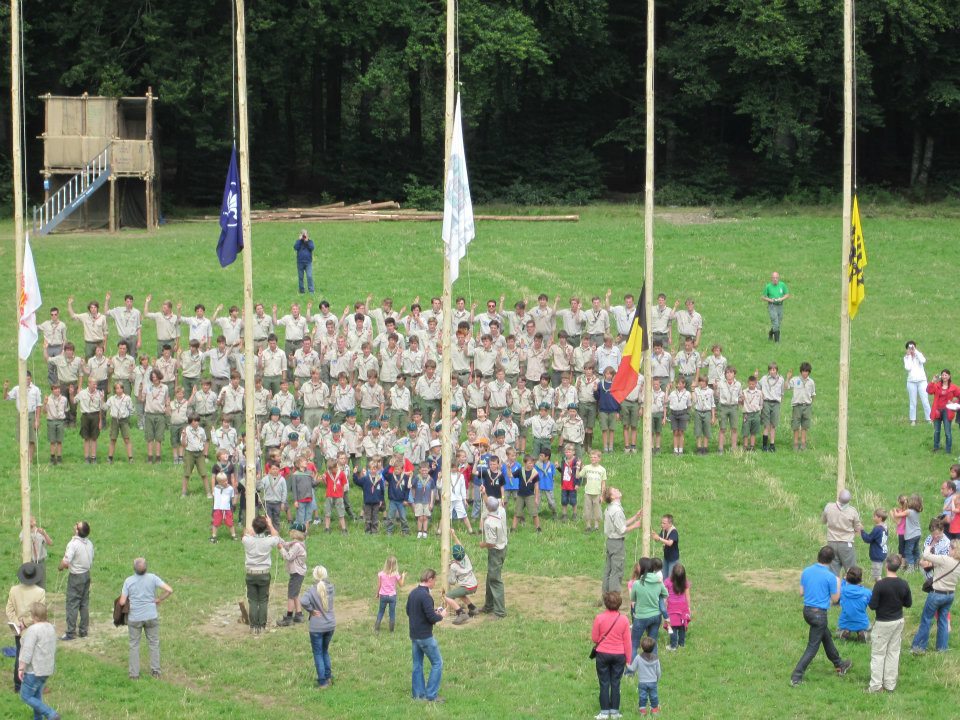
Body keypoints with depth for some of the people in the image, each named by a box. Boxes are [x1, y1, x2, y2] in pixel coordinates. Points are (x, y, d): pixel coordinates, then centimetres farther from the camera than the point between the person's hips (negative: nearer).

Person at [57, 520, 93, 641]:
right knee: (84, 604, 15)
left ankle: (71, 632, 4)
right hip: (87, 574, 7)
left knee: (72, 605, 1)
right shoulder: (89, 544, -1)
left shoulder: (73, 544, -25)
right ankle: (83, 630, 21)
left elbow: (65, 563, -29)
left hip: (76, 577, -7)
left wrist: (60, 567, -5)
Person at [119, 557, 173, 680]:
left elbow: (122, 602, -10)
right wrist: (159, 599, -1)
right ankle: (155, 671, 19)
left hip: (134, 618, 0)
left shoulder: (128, 581, -11)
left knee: (134, 645, 12)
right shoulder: (152, 578, -10)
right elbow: (169, 590, -16)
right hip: (151, 616, 0)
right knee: (154, 643, 16)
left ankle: (134, 673, 15)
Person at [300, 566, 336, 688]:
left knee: (318, 654, 7)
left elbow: (303, 601, -31)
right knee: (325, 651, 24)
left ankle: (322, 682, 7)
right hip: (330, 625, 5)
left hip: (317, 627, -5)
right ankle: (328, 676, 25)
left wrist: (311, 610, -17)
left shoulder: (313, 590, -18)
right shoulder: (330, 588, -5)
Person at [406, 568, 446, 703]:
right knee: (437, 663, 2)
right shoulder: (425, 596, -21)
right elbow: (432, 618, -24)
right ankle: (431, 695, 1)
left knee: (417, 664, 13)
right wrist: (441, 615, -2)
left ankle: (419, 694, 17)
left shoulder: (413, 593, 6)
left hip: (414, 635, 9)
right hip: (425, 636, -9)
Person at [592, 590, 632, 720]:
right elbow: (627, 641, -2)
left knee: (604, 684, 7)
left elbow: (594, 638, -4)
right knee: (616, 683, 9)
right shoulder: (623, 619, -7)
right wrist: (628, 659, 7)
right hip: (619, 655, 1)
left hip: (603, 654, -1)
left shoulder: (599, 618, -12)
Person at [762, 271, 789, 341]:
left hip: (780, 306, 4)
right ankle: (777, 340, -10)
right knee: (775, 323, -16)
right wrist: (770, 300, -19)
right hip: (772, 306, -3)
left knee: (778, 324, 14)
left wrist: (781, 299, -16)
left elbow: (787, 295, 4)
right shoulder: (768, 286, -9)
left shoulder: (782, 285, -4)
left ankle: (770, 334, 41)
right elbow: (764, 298, 0)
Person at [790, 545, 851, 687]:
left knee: (826, 636, 26)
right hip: (819, 613, -7)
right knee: (812, 647, 1)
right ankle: (796, 677, -4)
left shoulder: (806, 572, -2)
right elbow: (835, 599, -7)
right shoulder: (830, 577, -18)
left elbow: (801, 592, 7)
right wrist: (838, 583, 8)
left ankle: (839, 665, 43)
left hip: (807, 610, 7)